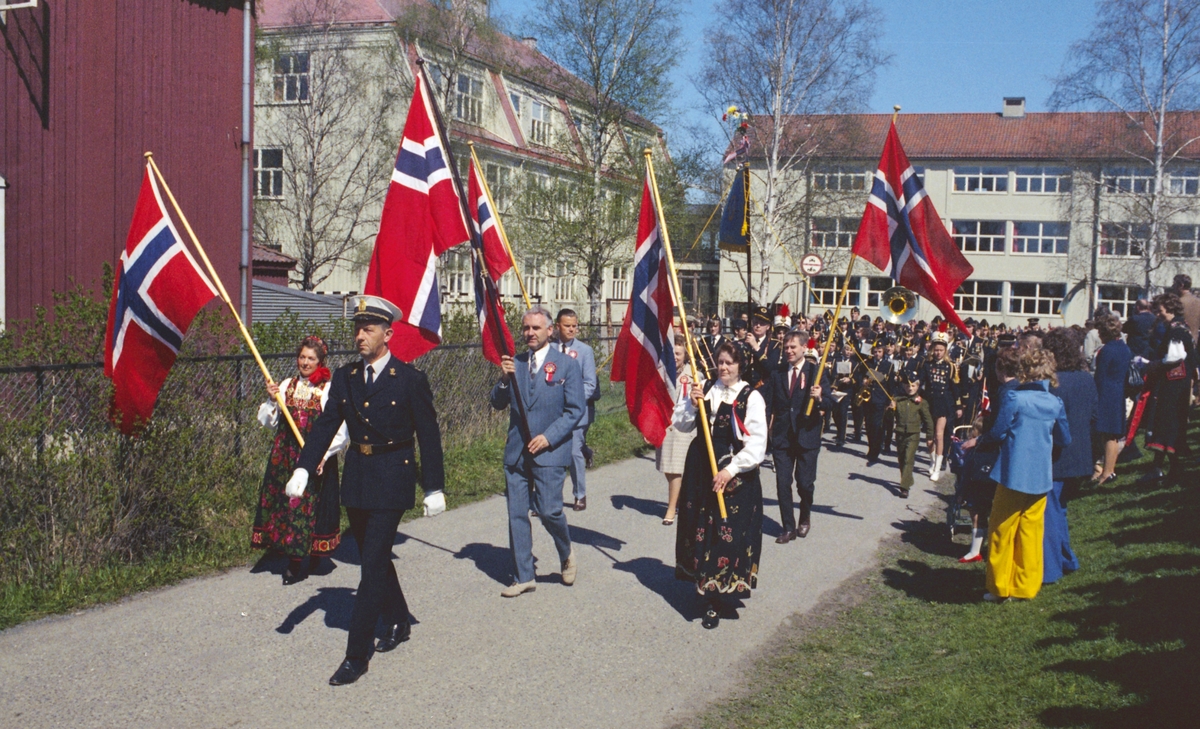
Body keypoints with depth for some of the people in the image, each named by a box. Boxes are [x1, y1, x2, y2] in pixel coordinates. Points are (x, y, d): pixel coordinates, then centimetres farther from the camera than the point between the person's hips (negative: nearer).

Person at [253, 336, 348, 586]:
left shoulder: (329, 391, -7)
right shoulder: (287, 385, 8)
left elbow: (339, 431, -11)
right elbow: (267, 422, 9)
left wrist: (323, 455, -21)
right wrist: (272, 401, -8)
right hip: (285, 457, 5)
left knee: (310, 506, -2)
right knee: (285, 502, 5)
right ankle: (294, 560, 15)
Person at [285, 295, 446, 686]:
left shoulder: (410, 379, -8)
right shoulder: (345, 377, 6)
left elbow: (428, 435, -5)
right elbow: (326, 425, 4)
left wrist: (434, 488, -6)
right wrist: (303, 467, -9)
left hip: (393, 478, -6)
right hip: (356, 477, 6)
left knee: (373, 565, -7)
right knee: (374, 558, 18)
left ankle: (356, 655, -3)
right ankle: (397, 622, 39)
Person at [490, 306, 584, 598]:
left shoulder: (567, 365, -1)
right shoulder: (514, 363, 9)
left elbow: (575, 409, -4)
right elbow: (498, 404, 7)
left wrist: (548, 437, -14)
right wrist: (505, 379, -12)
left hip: (550, 451, -4)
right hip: (516, 452, 4)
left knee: (549, 511, -9)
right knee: (516, 514, 5)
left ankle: (566, 555, 22)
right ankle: (523, 578, 16)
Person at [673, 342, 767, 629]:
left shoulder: (751, 397, -8)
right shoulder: (706, 390, 6)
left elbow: (757, 443, -13)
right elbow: (680, 424, 10)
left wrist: (731, 470, -19)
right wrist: (691, 405, -9)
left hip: (736, 474, -4)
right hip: (702, 470, 5)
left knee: (729, 533, -2)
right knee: (701, 529, 10)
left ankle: (714, 602, 5)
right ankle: (705, 587, 26)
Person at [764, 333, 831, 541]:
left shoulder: (816, 372, -2)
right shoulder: (777, 374, 9)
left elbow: (829, 402, -8)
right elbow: (768, 404, 6)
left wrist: (820, 399, -29)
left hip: (807, 436, -3)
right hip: (782, 436, 3)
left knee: (805, 483, 1)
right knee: (782, 484, 1)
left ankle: (805, 518, 29)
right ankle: (788, 528, 12)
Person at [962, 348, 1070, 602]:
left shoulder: (1014, 397, -13)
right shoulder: (1055, 403, 1)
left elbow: (999, 432, -11)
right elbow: (1065, 439, 10)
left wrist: (979, 440, 8)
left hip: (1014, 473, -4)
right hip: (1041, 476, 4)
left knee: (1002, 529, 7)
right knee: (1031, 531, 12)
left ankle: (1000, 587, 13)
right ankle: (1027, 586, 19)